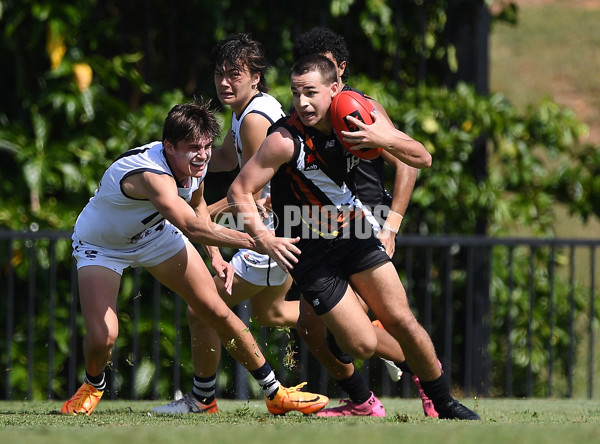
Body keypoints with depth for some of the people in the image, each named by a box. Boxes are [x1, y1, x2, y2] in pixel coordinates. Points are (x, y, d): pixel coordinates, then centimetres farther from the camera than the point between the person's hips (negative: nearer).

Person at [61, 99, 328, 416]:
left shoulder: (193, 165, -16)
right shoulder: (152, 174, -42)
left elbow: (196, 204, 9)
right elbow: (192, 227, -55)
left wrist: (215, 256, 1)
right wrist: (254, 242, -57)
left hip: (156, 234, 6)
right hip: (101, 245, -6)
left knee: (217, 310, -2)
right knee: (102, 337, -22)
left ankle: (274, 393, 9)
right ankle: (93, 384, 14)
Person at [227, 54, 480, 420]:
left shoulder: (360, 114, -10)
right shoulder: (286, 140, -23)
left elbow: (423, 160, -6)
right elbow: (240, 191, -17)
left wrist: (383, 139, -25)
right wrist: (263, 236, -32)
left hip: (354, 232, 4)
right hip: (310, 249, -4)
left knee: (403, 323, 0)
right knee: (363, 345, -10)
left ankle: (445, 405, 19)